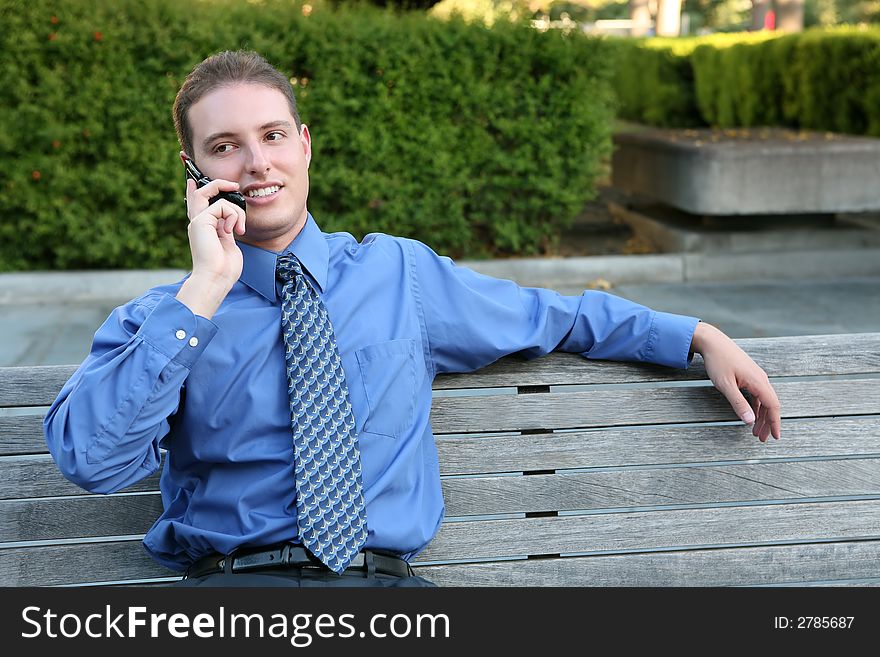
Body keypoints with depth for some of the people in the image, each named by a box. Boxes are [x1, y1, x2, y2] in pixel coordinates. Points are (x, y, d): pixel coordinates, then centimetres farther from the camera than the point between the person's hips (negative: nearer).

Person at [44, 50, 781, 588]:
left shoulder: (401, 274, 16)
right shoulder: (153, 322, 9)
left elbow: (552, 316, 24)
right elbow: (92, 459, -8)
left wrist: (698, 336, 17)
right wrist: (205, 291, -8)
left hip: (382, 576, 2)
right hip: (231, 577, -1)